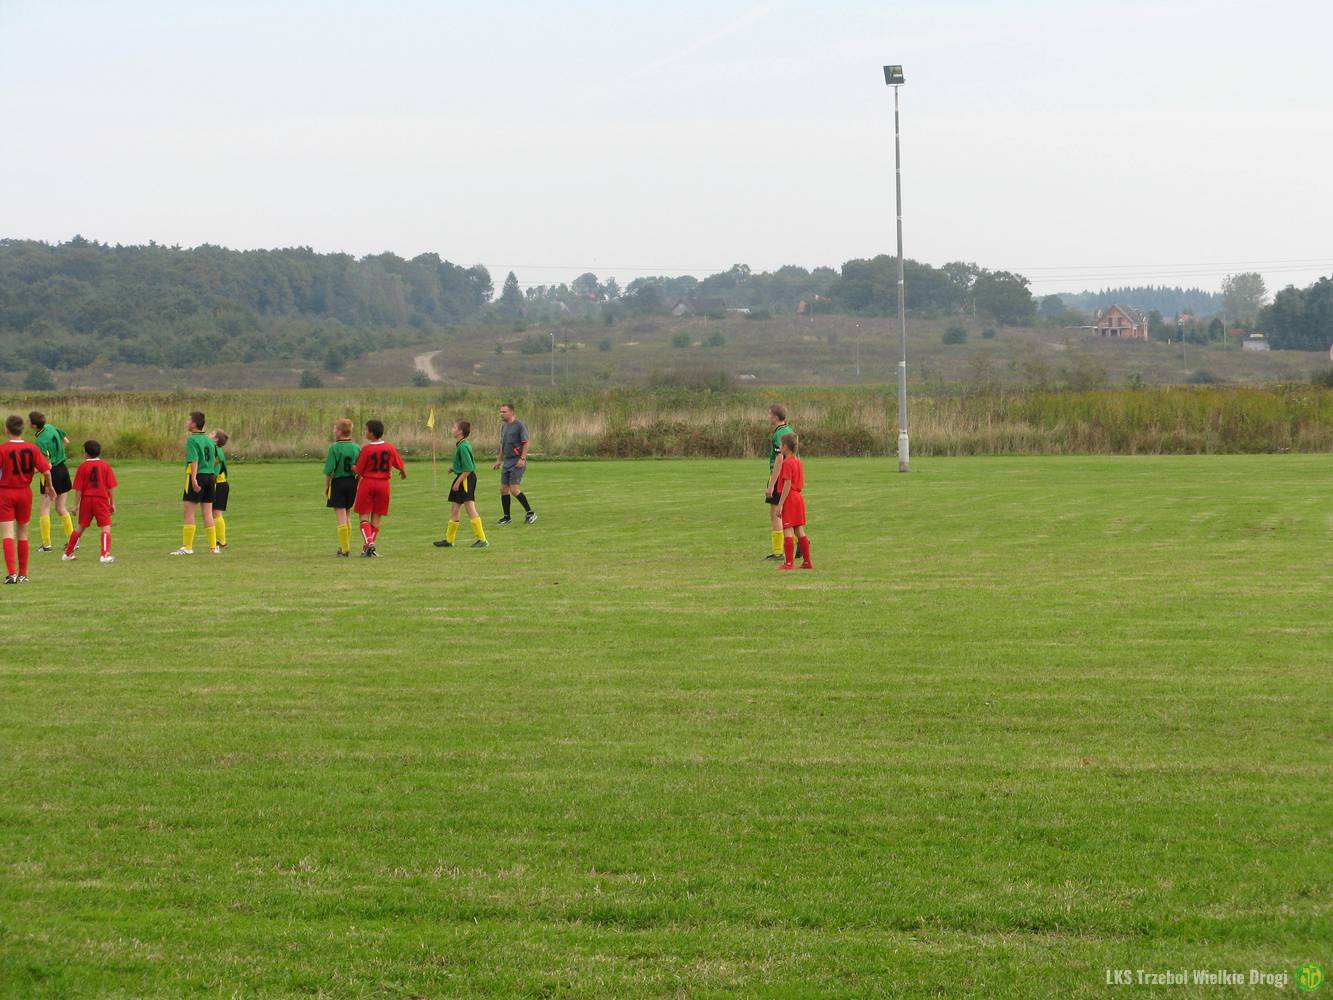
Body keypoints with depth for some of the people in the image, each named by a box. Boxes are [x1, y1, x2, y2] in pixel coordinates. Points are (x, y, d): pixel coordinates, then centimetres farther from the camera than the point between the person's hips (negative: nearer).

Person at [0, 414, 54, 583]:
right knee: (22, 535, 15)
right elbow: (46, 470, -6)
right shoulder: (32, 448, -4)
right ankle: (23, 574, 20)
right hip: (25, 493, 3)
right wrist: (49, 487, 12)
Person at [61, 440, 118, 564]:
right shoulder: (105, 466, 0)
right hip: (102, 499, -2)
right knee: (106, 527, -2)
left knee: (81, 527, 14)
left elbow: (78, 489, -3)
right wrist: (113, 503, 6)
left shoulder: (83, 466, -2)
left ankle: (68, 554, 23)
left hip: (86, 500, 2)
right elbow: (111, 487, -1)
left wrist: (76, 505, 2)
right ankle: (105, 555, -16)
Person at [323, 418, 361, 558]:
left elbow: (329, 470, -14)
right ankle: (346, 547, 23)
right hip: (353, 482, 5)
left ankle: (344, 549, -3)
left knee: (341, 517, -1)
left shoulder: (334, 448, -13)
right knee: (347, 516, 17)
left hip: (337, 483, -5)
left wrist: (326, 486, -4)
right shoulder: (356, 448, 1)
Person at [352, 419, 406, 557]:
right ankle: (371, 545, 11)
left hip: (367, 483, -4)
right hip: (383, 483, 4)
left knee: (364, 515, 3)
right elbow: (399, 465, 8)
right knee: (376, 517, 11)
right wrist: (403, 473, 30)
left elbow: (358, 470, -11)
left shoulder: (366, 449, -14)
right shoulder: (389, 448, -2)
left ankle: (368, 543, -14)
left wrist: (352, 468, 11)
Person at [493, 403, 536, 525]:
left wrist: (522, 459, -21)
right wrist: (499, 460, 24)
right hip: (507, 462, 8)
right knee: (503, 489, 5)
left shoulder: (520, 425, -11)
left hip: (517, 462, -8)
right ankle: (507, 517, 14)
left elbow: (525, 443, -14)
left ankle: (530, 512, -1)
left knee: (514, 489, -13)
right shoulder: (503, 426, 14)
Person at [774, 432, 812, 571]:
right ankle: (807, 562, 14)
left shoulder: (787, 463, -15)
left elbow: (787, 485, -20)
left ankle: (789, 563, -7)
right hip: (799, 497, 9)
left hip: (789, 498, -9)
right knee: (799, 531, 12)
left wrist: (780, 504, -20)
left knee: (787, 531, -6)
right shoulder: (798, 462, 12)